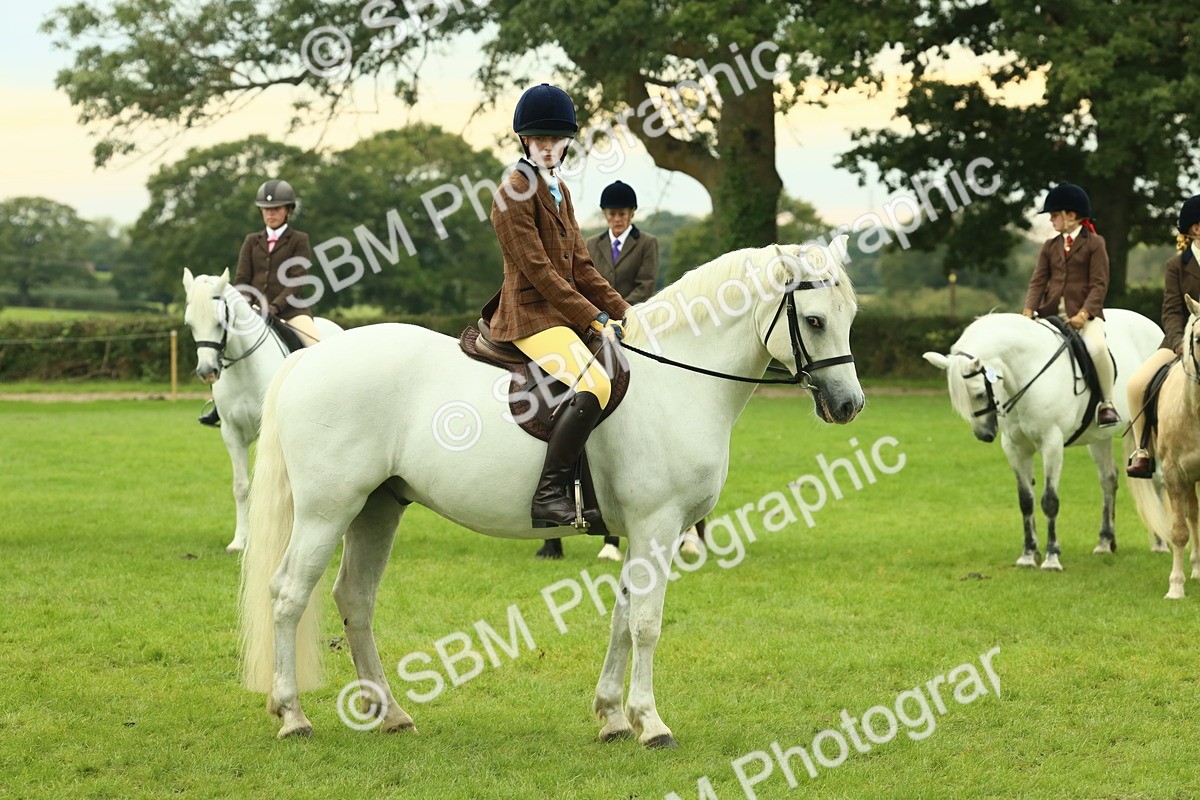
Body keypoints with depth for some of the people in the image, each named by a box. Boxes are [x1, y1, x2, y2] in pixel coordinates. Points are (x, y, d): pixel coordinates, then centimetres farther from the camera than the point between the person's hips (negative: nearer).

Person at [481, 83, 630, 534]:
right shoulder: (514, 194, -10)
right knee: (593, 385, -30)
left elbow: (580, 266, 17)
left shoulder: (559, 191, 17)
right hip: (531, 317, -10)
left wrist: (623, 312, 6)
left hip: (566, 314, 10)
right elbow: (539, 271, -16)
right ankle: (549, 496, -30)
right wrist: (595, 319, -19)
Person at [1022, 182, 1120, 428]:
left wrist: (1083, 313, -19)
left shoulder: (1094, 243, 1)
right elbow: (1038, 281, 7)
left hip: (1085, 313, -5)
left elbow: (1099, 284, -6)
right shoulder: (1050, 246, 15)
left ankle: (1107, 403, -16)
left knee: (1096, 347, -34)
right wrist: (1028, 311, -10)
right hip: (1051, 313, 5)